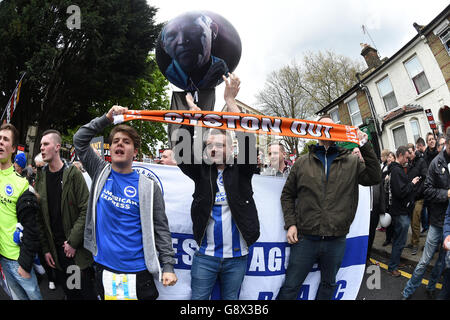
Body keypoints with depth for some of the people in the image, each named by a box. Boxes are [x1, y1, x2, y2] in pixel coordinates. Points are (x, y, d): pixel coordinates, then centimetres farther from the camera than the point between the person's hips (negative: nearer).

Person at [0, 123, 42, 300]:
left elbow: (30, 227, -13)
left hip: (17, 257, -4)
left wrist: (25, 263, -13)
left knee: (33, 294, 7)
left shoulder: (21, 183, -14)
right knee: (17, 296, 18)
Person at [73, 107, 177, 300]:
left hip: (137, 271, -2)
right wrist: (107, 118, -6)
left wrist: (168, 266, -9)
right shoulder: (101, 172, 5)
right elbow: (79, 139, 3)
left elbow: (161, 229, -3)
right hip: (103, 268, 3)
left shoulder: (148, 187, -4)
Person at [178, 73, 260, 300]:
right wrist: (192, 111, -16)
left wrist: (230, 100, -17)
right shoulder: (201, 171, 2)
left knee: (231, 299, 16)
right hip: (205, 255, 0)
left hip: (236, 256, 0)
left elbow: (247, 141, -14)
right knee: (198, 298, 8)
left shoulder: (241, 171, 0)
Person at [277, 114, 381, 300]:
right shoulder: (302, 162, 4)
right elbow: (287, 194, 9)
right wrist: (290, 223, -2)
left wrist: (365, 146, -10)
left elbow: (374, 178, -5)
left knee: (328, 285, 21)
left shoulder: (351, 162, 6)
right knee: (290, 287, 6)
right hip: (305, 239, -1)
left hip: (336, 241, 2)